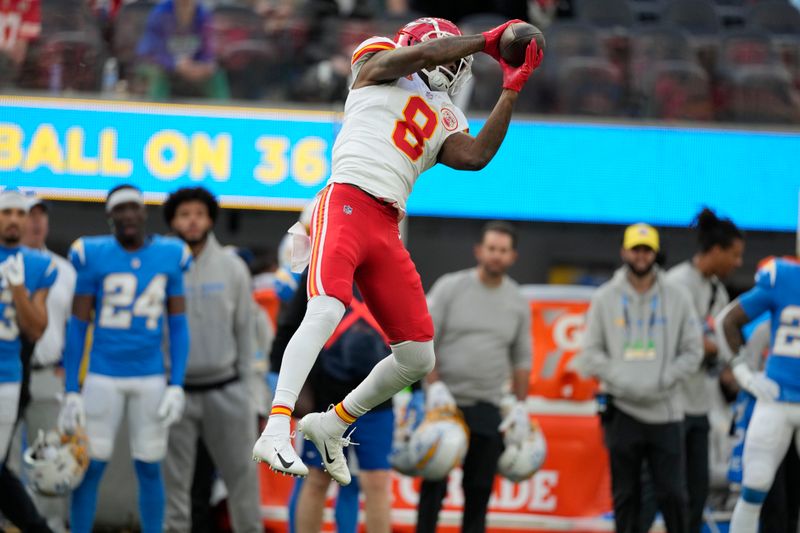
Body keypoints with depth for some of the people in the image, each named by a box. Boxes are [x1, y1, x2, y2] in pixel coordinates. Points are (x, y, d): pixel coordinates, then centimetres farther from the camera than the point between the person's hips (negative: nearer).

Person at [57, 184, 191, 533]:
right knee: (91, 466, -1)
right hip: (103, 377, -2)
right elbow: (77, 327, -1)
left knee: (149, 468, 7)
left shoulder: (169, 258, 2)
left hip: (150, 379, 2)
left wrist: (176, 386, -2)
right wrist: (71, 392, -5)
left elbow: (178, 326, 6)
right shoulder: (93, 257, -4)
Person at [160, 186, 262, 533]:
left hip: (225, 388, 1)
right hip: (176, 392, -1)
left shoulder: (232, 267, 5)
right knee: (174, 478, 3)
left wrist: (245, 381, 3)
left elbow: (245, 329, 8)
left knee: (242, 471, 3)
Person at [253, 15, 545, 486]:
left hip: (387, 230, 7)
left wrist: (512, 90, 9)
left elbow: (476, 156, 6)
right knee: (327, 310, -29)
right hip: (347, 203, -7)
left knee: (418, 358, 3)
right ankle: (275, 432, -35)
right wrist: (485, 40, 9)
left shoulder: (444, 122, 26)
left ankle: (331, 425, 20)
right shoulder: (379, 67, 14)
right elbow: (424, 53, -5)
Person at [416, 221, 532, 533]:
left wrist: (521, 405, 7)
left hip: (487, 409, 3)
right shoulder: (450, 288, -2)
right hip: (444, 402, -3)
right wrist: (435, 386, -14)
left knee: (480, 489, 2)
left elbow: (522, 358, 14)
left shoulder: (518, 302, 8)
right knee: (434, 486, -4)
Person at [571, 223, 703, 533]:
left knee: (672, 493, -5)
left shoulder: (677, 297, 5)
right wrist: (622, 381, -10)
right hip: (622, 409, 1)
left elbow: (692, 352, 5)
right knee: (625, 495, 4)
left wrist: (661, 382, -9)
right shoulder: (605, 298, 6)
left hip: (665, 411, 0)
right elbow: (591, 352, 5)